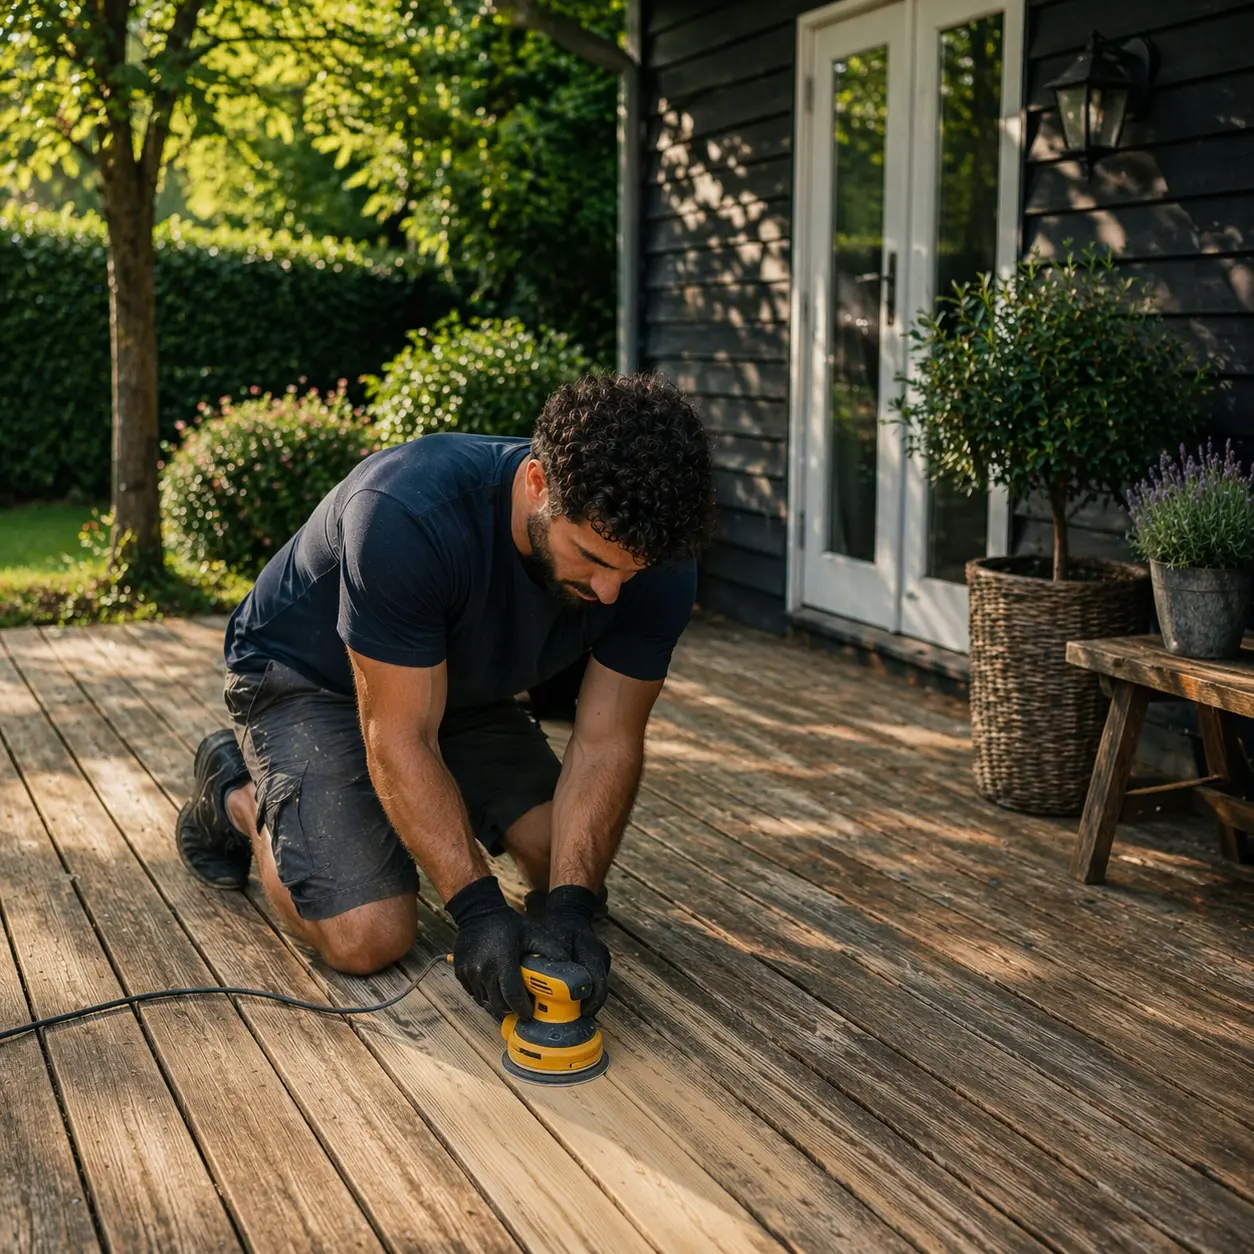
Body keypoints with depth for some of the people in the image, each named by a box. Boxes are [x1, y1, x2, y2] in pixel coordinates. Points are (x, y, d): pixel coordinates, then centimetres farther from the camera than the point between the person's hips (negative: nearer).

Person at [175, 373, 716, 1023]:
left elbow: (606, 743, -18)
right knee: (369, 937, -18)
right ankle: (239, 800, 10)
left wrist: (570, 904, -30)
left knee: (573, 866, -7)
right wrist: (479, 907, -37)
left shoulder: (656, 561, -24)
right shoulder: (406, 514, -40)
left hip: (460, 680, 5)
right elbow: (400, 740, -33)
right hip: (305, 675, -5)